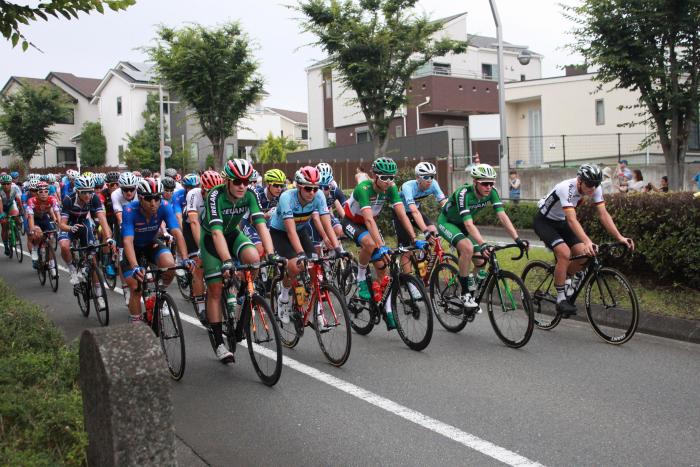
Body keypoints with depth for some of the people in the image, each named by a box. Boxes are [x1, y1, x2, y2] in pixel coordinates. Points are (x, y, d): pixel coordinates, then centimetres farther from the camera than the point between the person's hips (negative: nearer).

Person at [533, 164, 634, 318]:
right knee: (564, 253, -27)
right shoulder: (566, 188, -34)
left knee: (583, 255, -9)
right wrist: (587, 242, -56)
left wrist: (620, 237, -29)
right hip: (544, 221, -7)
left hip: (561, 222, 7)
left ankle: (564, 284, 17)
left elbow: (603, 214, -17)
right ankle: (561, 299, -15)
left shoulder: (595, 188, -15)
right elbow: (572, 219, -43)